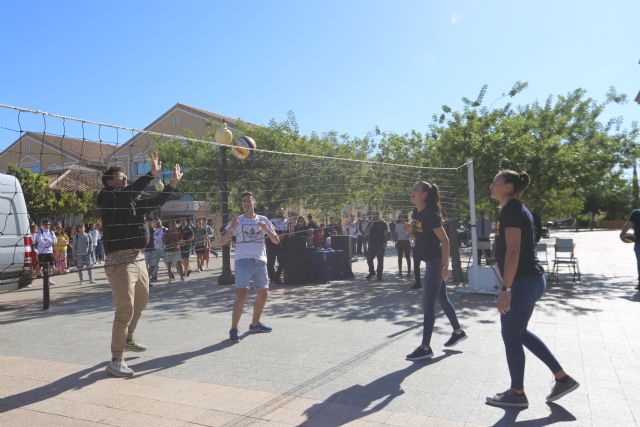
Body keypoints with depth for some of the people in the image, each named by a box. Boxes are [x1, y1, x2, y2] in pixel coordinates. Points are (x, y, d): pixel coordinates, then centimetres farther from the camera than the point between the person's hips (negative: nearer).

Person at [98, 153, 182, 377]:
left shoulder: (132, 202, 16)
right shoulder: (106, 197, -7)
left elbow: (156, 202, 19)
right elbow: (130, 191, -24)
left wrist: (173, 184, 12)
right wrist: (152, 173, -24)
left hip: (138, 259, 9)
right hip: (120, 261, -9)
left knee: (141, 302, 23)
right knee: (125, 311, -9)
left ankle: (128, 340, 45)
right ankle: (116, 361, 2)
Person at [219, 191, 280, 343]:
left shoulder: (263, 220, 10)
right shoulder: (236, 221, 4)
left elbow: (276, 241, 5)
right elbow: (222, 242, -3)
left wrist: (266, 229, -12)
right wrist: (232, 228, -18)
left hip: (260, 261, 4)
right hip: (243, 260, -4)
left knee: (263, 294, 10)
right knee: (242, 294, -16)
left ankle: (255, 324, 30)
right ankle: (233, 329, -5)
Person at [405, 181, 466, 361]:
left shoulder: (430, 214, -19)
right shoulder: (417, 212, 7)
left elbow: (445, 240, -20)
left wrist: (445, 266, -22)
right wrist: (411, 230, -2)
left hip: (436, 262, -9)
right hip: (430, 262, 9)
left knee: (427, 304, -6)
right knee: (442, 299, 20)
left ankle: (425, 347, 1)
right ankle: (458, 332, 37)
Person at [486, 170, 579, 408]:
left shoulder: (511, 209, -15)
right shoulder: (516, 208, 15)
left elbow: (513, 251, -22)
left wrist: (505, 288, -23)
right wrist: (509, 286, 24)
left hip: (523, 281, -10)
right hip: (531, 279, 10)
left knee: (511, 336, 3)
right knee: (519, 333, 19)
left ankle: (517, 394, 18)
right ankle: (563, 378, 26)